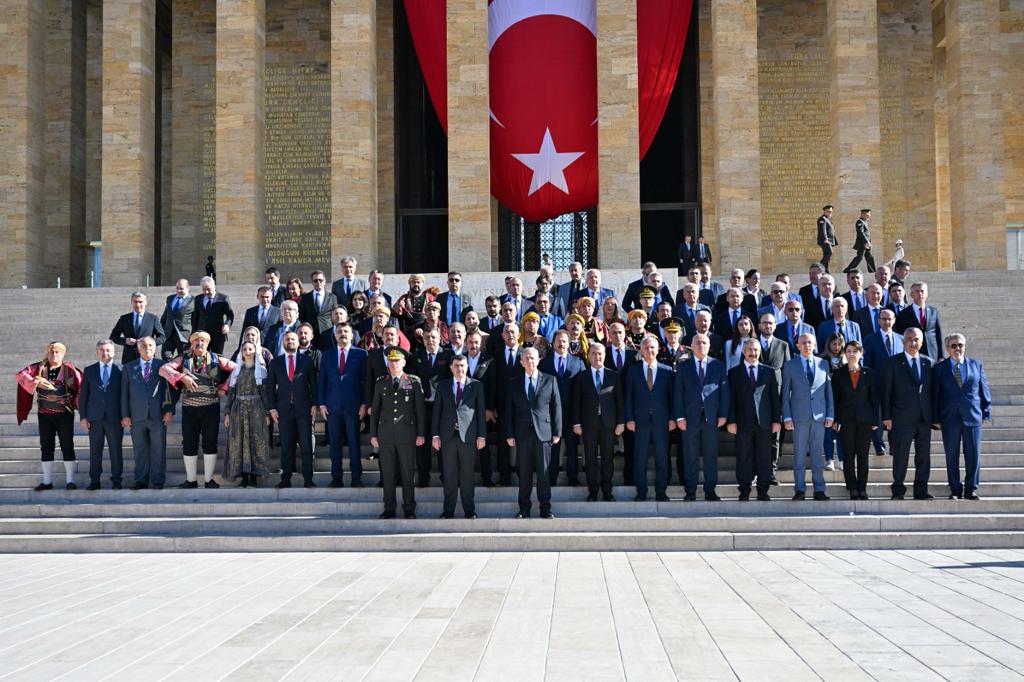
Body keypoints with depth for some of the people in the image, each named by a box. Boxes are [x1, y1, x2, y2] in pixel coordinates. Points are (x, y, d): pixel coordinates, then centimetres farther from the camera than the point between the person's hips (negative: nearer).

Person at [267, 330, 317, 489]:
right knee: (286, 446, 2)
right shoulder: (275, 362, 11)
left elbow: (313, 384, 6)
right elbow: (270, 387, 10)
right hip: (284, 409, 1)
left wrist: (314, 404, -2)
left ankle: (308, 480, 1)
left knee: (306, 445, -2)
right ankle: (285, 479, 6)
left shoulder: (306, 360, 8)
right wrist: (272, 408, 1)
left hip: (304, 408, -1)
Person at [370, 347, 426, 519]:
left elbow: (420, 409, 3)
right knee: (387, 474, 3)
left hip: (407, 434, -2)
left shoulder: (414, 382, 4)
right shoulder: (381, 383, 10)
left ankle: (409, 509, 9)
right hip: (386, 435, 2)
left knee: (408, 474, 1)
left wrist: (421, 433, -2)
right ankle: (389, 509, 10)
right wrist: (373, 434, 6)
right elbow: (375, 410, 12)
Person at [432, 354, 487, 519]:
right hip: (448, 435, 2)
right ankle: (448, 510, 10)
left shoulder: (476, 385, 5)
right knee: (449, 476, 5)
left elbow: (481, 411, 3)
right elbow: (437, 411, 8)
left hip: (468, 435, -1)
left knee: (467, 475, 3)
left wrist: (482, 436, -3)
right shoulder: (443, 386, 10)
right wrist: (435, 435, 1)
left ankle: (469, 510, 9)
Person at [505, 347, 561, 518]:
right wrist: (509, 434, 1)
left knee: (544, 472, 1)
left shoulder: (550, 380, 6)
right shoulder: (514, 384, 9)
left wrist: (557, 432, -1)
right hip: (522, 434, 1)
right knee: (524, 474, 4)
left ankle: (545, 509, 8)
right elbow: (509, 411, 8)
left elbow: (556, 407, 4)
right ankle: (524, 509, 10)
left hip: (543, 432, -1)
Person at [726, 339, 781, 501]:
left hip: (764, 422, 1)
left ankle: (763, 491, 10)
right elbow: (731, 398, 2)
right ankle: (744, 492, 8)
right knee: (744, 459, 2)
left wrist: (777, 419, 2)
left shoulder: (769, 371, 10)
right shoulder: (734, 372, 6)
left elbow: (775, 397, 8)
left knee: (764, 459, 3)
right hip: (743, 422, -1)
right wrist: (731, 421, -6)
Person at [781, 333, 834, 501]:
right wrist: (786, 417, -4)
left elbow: (828, 391, 10)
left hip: (819, 416, 1)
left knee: (818, 454, 4)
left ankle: (819, 490, 7)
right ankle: (799, 489, 6)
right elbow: (785, 394, 3)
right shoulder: (790, 366, 4)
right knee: (799, 454, 1)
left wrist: (830, 415, 4)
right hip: (799, 416, -1)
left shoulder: (823, 364, 10)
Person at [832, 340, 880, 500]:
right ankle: (852, 489, 6)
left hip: (864, 419, 0)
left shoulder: (869, 373, 5)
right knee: (848, 455, 1)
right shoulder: (838, 374, 5)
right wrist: (834, 420, -4)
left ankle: (862, 488, 9)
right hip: (846, 419, 0)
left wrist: (875, 420, 0)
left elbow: (874, 398, 5)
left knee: (863, 455, 2)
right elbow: (834, 398, 3)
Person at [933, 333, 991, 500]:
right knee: (951, 455, 3)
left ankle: (971, 489, 11)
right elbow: (935, 394, 3)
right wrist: (936, 418, -1)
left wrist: (986, 413, 4)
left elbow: (984, 390, 9)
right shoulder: (940, 367, 4)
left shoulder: (976, 365, 8)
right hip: (949, 418, -1)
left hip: (972, 417, 1)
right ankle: (955, 489, 12)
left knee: (973, 454, 2)